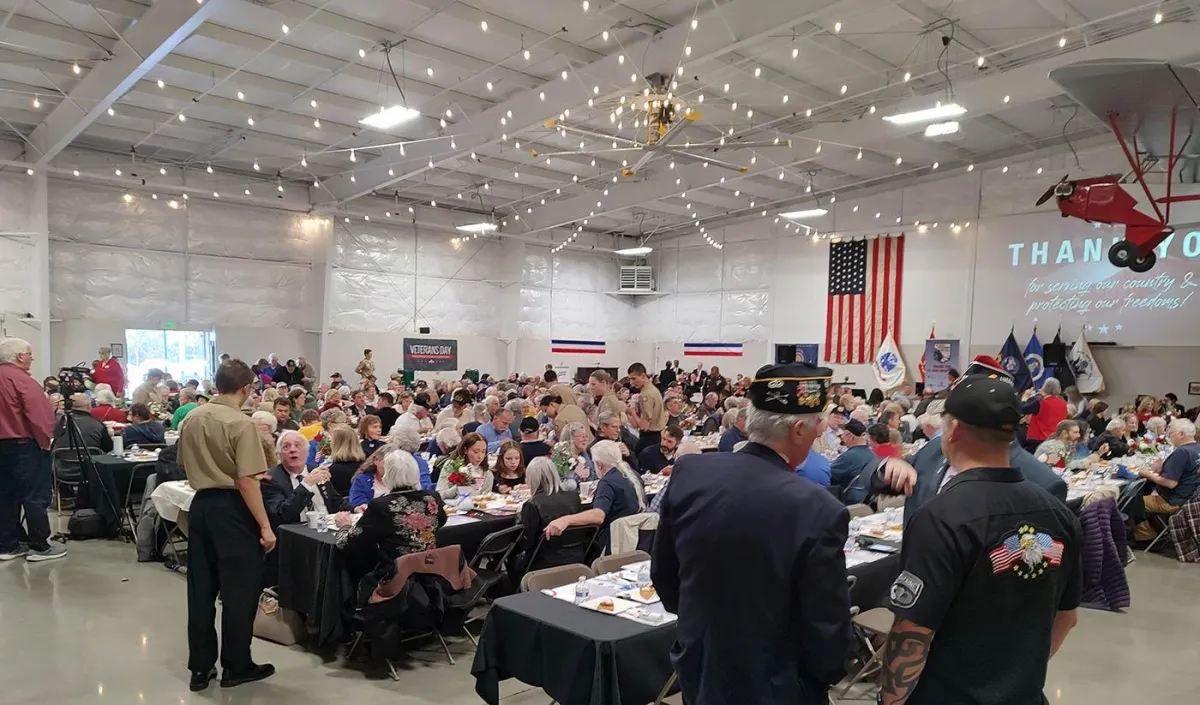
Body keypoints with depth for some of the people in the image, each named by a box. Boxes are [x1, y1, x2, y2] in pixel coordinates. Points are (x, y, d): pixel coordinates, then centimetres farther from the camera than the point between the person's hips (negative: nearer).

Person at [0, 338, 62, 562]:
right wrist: (45, 441, -10)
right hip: (24, 445, -9)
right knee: (35, 496, -2)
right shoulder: (21, 379, -16)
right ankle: (40, 546, 3)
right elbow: (39, 415, -22)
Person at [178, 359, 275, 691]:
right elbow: (246, 481, -20)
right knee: (240, 589, 6)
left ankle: (200, 667, 22)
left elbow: (186, 465, 18)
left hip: (201, 504, 7)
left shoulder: (192, 419, 5)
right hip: (231, 508, -7)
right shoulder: (241, 424, -17)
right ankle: (236, 666, 16)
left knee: (201, 588, 13)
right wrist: (265, 526, -15)